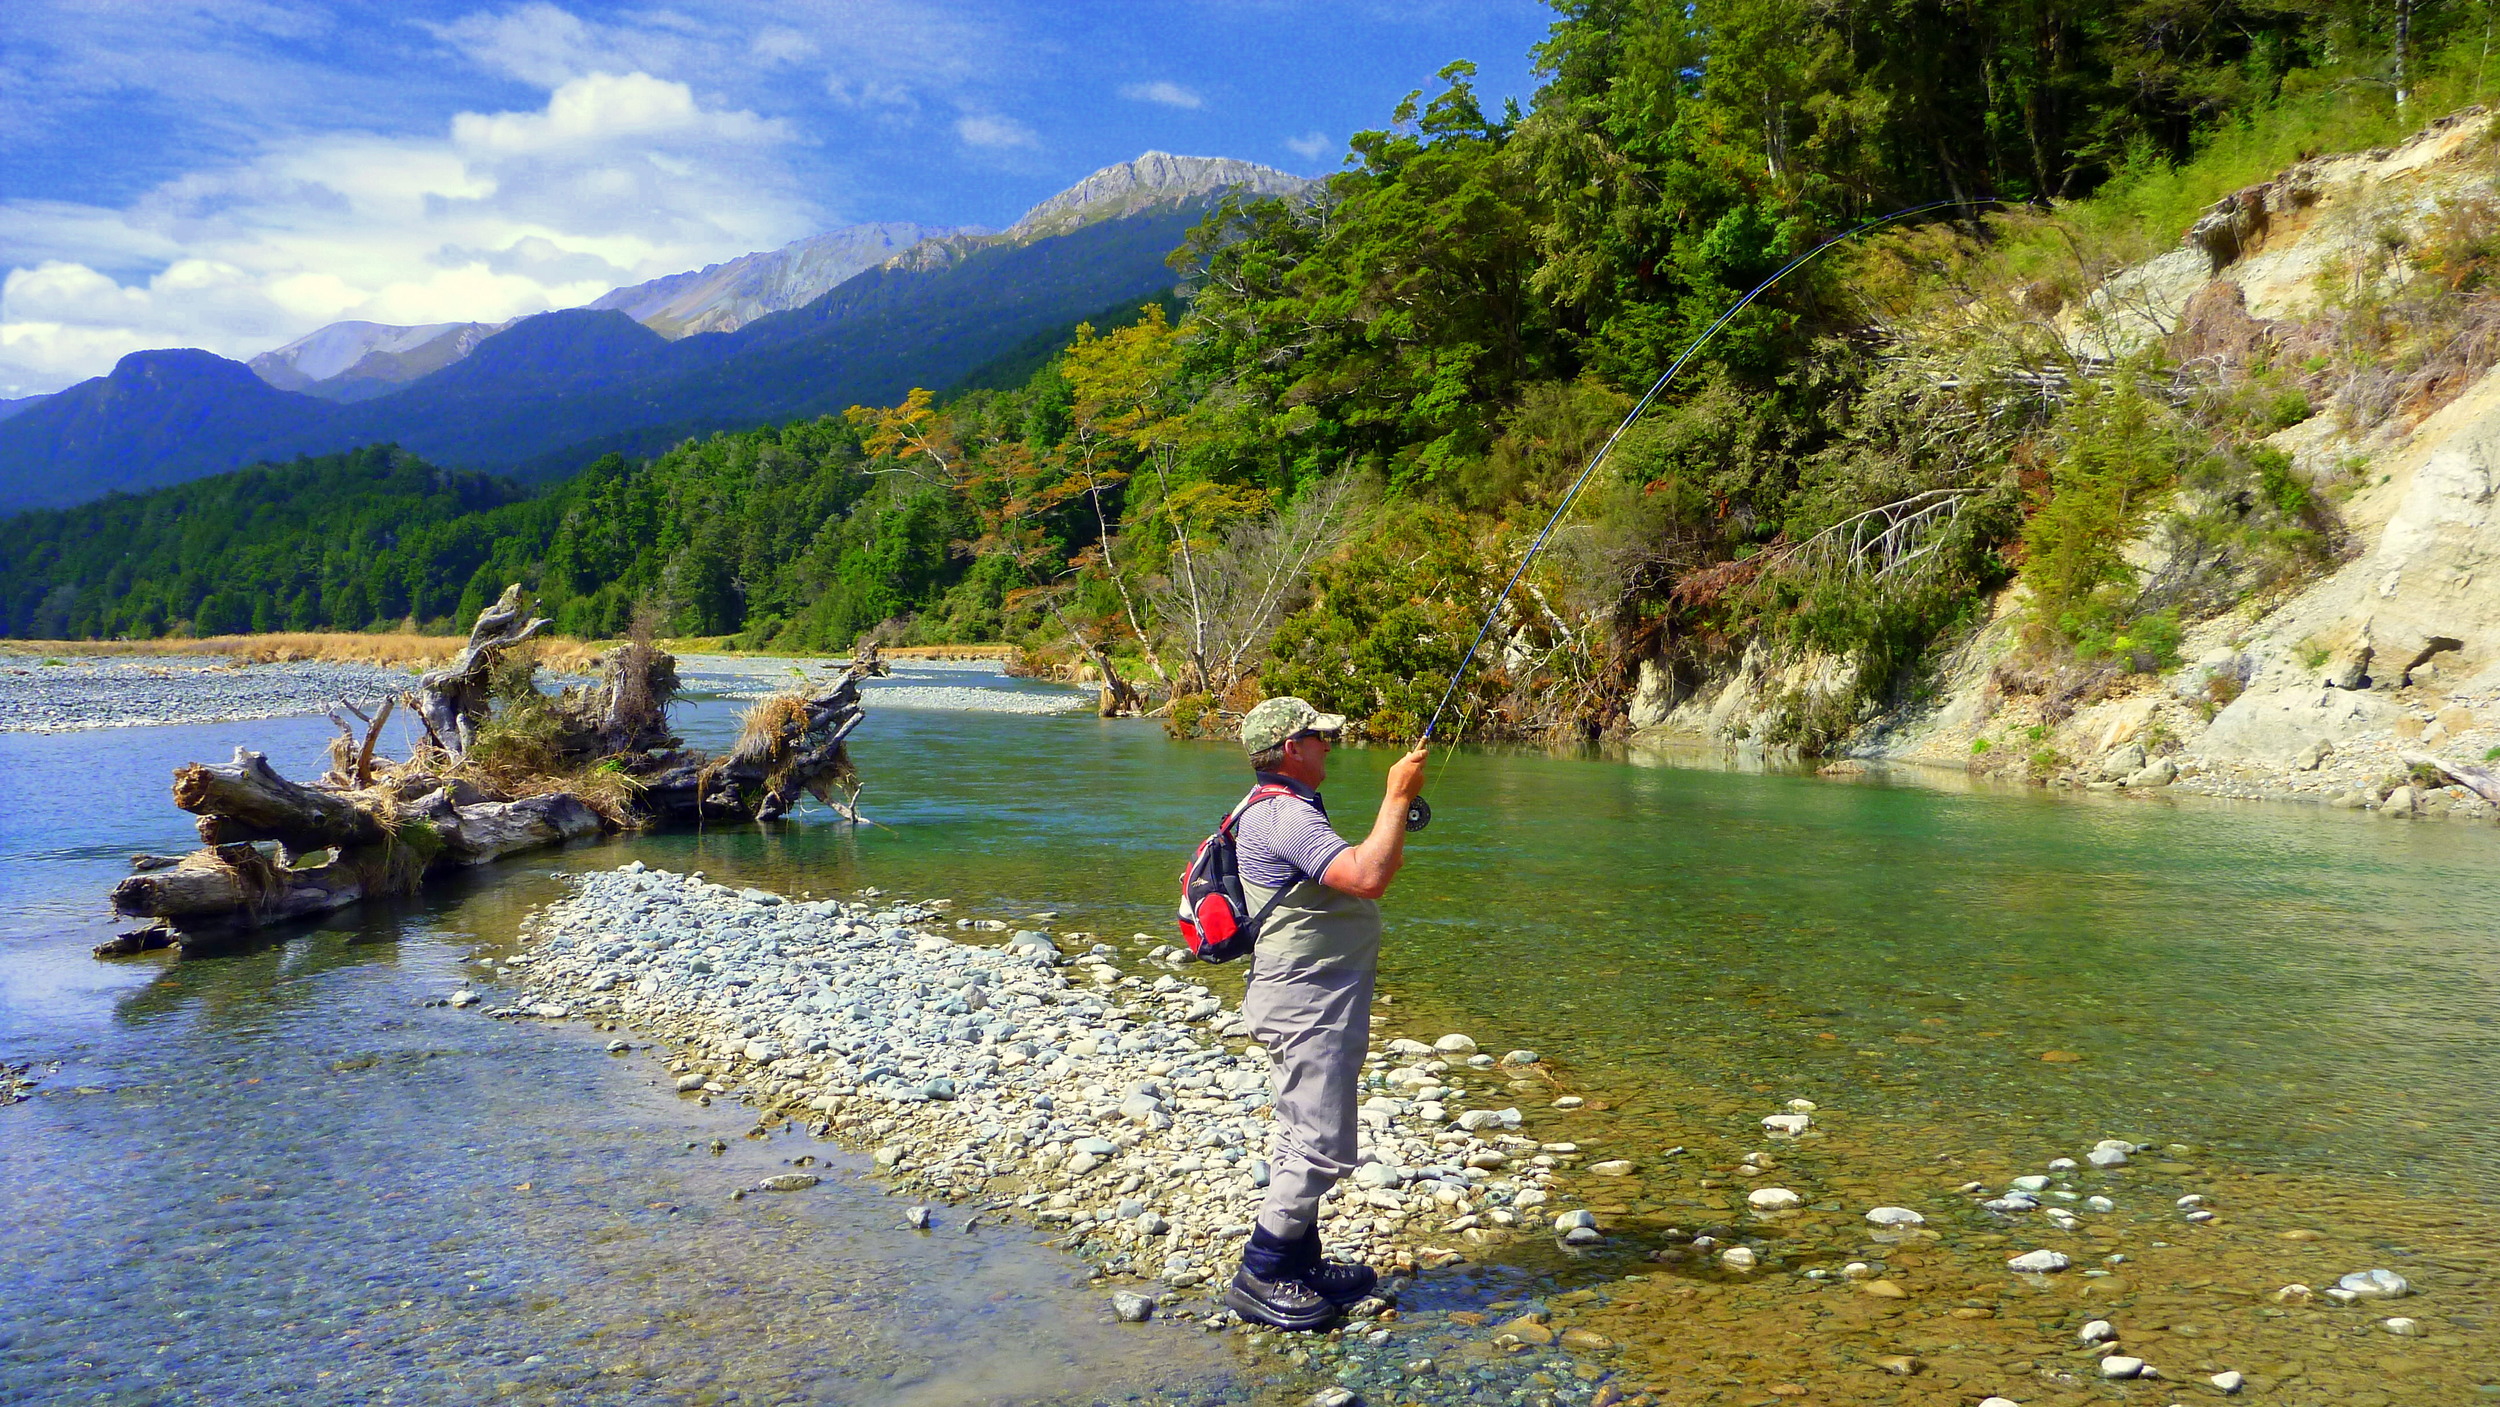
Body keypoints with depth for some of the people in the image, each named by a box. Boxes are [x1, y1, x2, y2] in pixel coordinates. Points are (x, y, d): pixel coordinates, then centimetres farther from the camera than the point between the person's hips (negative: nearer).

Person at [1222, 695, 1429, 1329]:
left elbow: (1345, 882, 25)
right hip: (1310, 1006, -11)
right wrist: (1397, 796, -22)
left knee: (1304, 1139, 17)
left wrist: (1389, 848, 12)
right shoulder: (1284, 817, -20)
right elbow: (1367, 878, -31)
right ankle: (1259, 1278, 0)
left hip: (1308, 1005, 11)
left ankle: (1299, 1262, 27)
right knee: (1321, 1147, -8)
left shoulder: (1288, 812, 17)